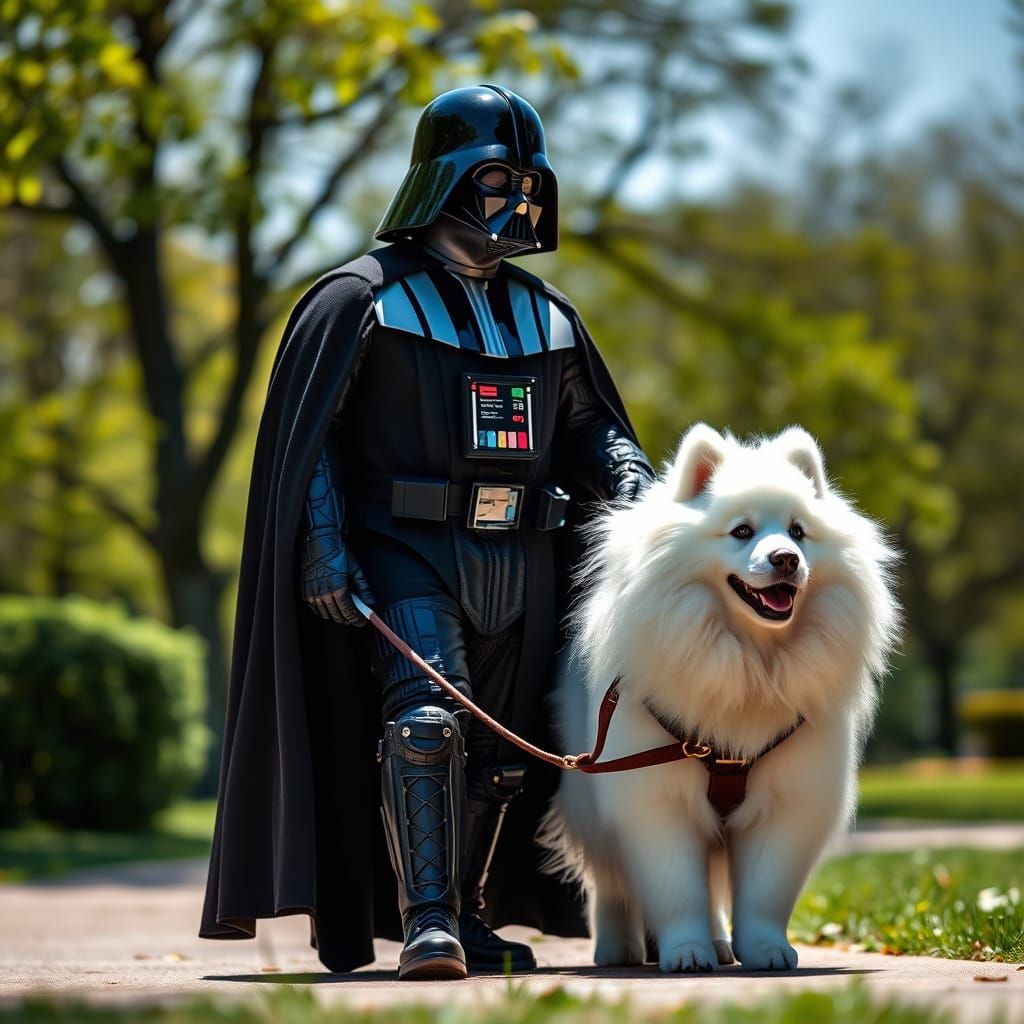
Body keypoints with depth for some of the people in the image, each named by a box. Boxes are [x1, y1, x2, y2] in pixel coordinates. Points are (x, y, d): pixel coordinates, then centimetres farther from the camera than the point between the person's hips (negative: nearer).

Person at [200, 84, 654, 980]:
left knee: (496, 751, 10)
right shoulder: (364, 299, -2)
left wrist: (629, 477, 2)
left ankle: (465, 917, 24)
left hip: (522, 565, 6)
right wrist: (323, 544, -15)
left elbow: (588, 426, 24)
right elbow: (305, 433, -5)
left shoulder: (546, 315, 16)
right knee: (425, 718, -24)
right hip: (405, 556, -6)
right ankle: (425, 918, -24)